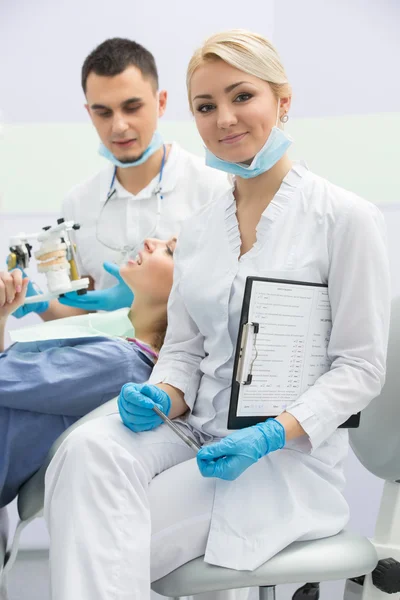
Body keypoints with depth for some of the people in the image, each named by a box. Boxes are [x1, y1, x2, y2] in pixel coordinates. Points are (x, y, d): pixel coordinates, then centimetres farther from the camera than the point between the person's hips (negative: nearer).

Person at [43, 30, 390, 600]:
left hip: (293, 456, -5)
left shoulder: (346, 217, -5)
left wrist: (273, 435, -19)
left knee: (109, 545, -26)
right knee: (89, 449, -29)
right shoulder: (198, 229, 12)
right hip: (199, 428, 5)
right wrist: (162, 396, -9)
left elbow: (361, 366, -6)